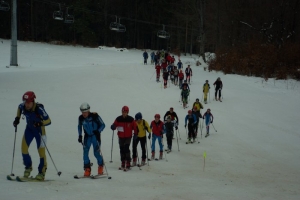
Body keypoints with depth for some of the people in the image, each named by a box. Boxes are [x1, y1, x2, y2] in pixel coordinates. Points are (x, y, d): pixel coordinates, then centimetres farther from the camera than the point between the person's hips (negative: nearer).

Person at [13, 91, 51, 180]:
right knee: (24, 147, -7)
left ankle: (42, 172, 10)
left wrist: (40, 123, -45)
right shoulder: (23, 106, -18)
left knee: (41, 150, -4)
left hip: (39, 129, -4)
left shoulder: (39, 109, -32)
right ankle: (28, 167, 15)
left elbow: (48, 121, -28)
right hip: (29, 128, 4)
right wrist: (17, 118, -1)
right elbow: (19, 108, 10)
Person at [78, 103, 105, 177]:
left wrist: (98, 131, -26)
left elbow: (103, 125, -10)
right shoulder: (80, 118, -8)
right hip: (87, 136, 4)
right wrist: (80, 136, 5)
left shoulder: (95, 116, -20)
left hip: (95, 136, -4)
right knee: (85, 152, -7)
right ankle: (87, 169, 3)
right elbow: (79, 126, 13)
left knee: (96, 153, -6)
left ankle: (100, 166, 20)